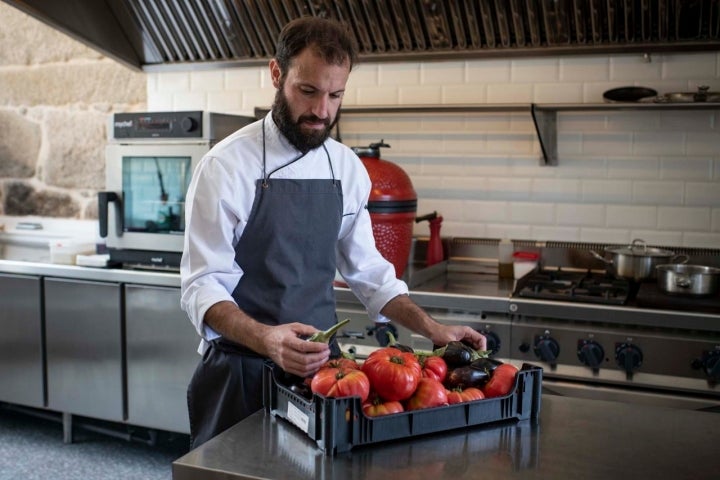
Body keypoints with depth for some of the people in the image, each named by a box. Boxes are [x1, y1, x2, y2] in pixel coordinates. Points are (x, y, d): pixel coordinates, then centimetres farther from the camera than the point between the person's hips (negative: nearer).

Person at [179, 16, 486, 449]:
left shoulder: (347, 167, 2)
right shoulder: (227, 166, -15)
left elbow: (365, 268, 10)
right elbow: (203, 286, -17)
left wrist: (431, 328, -2)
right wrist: (268, 339, -35)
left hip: (320, 364, 5)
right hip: (243, 370, -4)